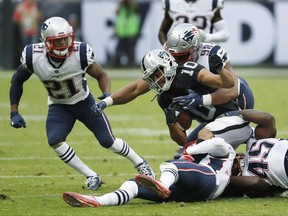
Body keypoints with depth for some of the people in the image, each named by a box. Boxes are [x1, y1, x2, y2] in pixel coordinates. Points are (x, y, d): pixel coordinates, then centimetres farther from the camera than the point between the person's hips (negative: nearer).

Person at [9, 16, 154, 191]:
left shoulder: (80, 54, -27)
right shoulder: (33, 57, -24)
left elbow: (101, 75, -9)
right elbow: (17, 81, -5)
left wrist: (107, 94, -30)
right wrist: (14, 113, -8)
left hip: (84, 102, -1)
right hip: (58, 106, 1)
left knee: (108, 141, -4)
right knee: (55, 141, -23)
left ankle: (140, 163, 25)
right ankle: (92, 177, -8)